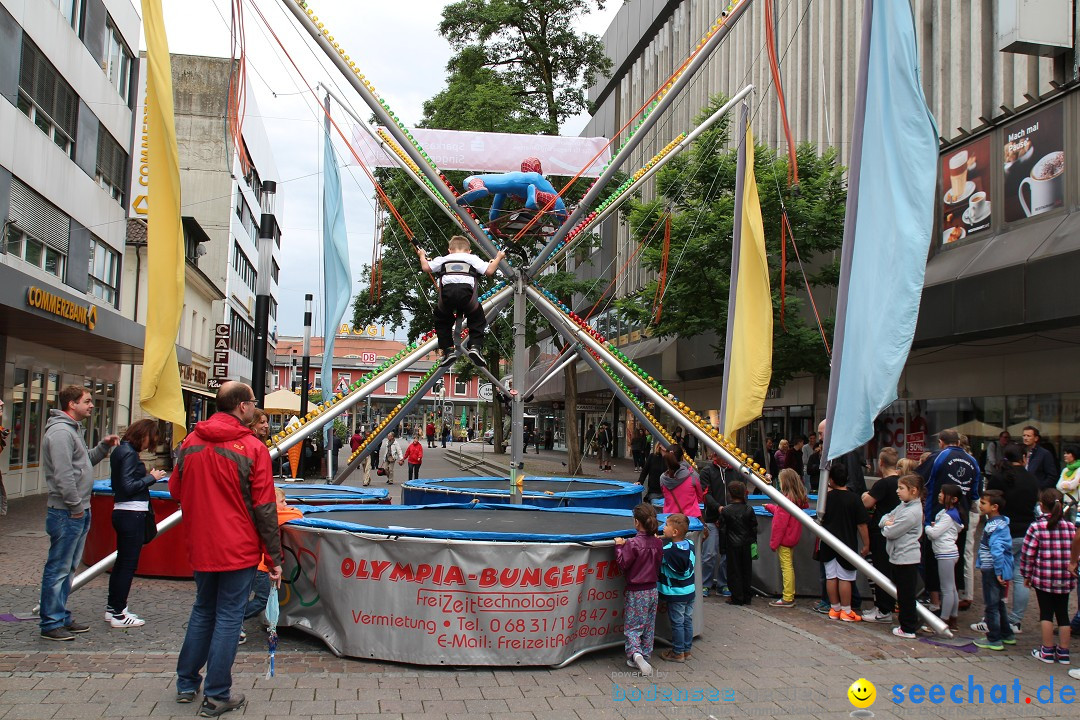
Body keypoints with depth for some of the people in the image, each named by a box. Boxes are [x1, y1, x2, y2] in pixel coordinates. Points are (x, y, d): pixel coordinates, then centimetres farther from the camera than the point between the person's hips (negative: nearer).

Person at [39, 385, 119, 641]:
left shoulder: (74, 429, 17)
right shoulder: (60, 431, -17)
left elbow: (85, 462, 25)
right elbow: (63, 474, -23)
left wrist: (104, 446, 10)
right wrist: (76, 507, -19)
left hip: (78, 512, 11)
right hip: (66, 513, -11)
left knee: (68, 567, 17)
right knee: (58, 569, -3)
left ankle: (61, 617, 26)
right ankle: (51, 624, 4)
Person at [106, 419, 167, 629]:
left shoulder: (121, 450, 13)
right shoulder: (129, 453, -16)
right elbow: (128, 486, -21)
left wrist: (147, 477, 8)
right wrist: (151, 477, -11)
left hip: (121, 512, 10)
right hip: (132, 514, -10)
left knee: (122, 561, 18)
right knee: (128, 564, -2)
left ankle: (113, 607, 27)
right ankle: (118, 614, 3)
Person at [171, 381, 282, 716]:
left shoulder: (191, 442, 0)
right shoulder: (252, 448, -15)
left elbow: (175, 490, 12)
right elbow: (264, 509, -14)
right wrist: (275, 559, -7)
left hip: (200, 547, 5)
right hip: (238, 549, -5)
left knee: (202, 611, 21)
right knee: (228, 618, 5)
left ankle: (187, 684, 31)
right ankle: (216, 696, 12)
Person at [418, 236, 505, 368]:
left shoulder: (443, 259, 31)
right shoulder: (473, 259, 27)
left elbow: (426, 267, 24)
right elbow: (489, 271, 16)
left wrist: (422, 256, 45)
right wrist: (498, 258, 33)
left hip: (446, 292, 1)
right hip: (466, 291, -1)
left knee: (442, 321, 24)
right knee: (477, 319, 20)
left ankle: (447, 350, 12)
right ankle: (475, 346, 0)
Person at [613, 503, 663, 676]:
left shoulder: (633, 544, -19)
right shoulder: (658, 543, -2)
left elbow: (623, 564, -14)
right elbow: (660, 565, 10)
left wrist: (619, 547, -5)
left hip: (635, 592, -5)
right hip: (652, 590, 5)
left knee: (632, 627, 3)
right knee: (649, 627, 15)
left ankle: (635, 654, -17)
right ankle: (644, 657, 22)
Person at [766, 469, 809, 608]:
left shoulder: (786, 499, -21)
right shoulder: (798, 498, 5)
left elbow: (780, 523, -20)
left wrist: (773, 542, -14)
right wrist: (770, 507, 34)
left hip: (784, 539, -9)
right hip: (793, 537, 9)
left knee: (786, 567, -3)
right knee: (789, 567, 16)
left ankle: (787, 599, 2)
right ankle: (790, 596, 23)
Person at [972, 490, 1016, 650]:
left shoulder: (994, 526, -20)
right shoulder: (1002, 523, 9)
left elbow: (997, 550, -29)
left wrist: (999, 572, -25)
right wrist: (1003, 572, 20)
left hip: (992, 571, -9)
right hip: (998, 570, 9)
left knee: (992, 605, 0)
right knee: (998, 604, 21)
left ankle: (994, 640, 7)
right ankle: (1007, 634, 31)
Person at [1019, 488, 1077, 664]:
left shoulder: (1037, 527, -10)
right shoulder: (1071, 527, 1)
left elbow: (1028, 554, -9)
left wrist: (1027, 575, 3)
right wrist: (1073, 572, 17)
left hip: (1043, 578, -3)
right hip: (1066, 579, 3)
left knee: (1046, 613, 7)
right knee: (1062, 613, 12)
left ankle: (1047, 651, 12)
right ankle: (1063, 652, 19)